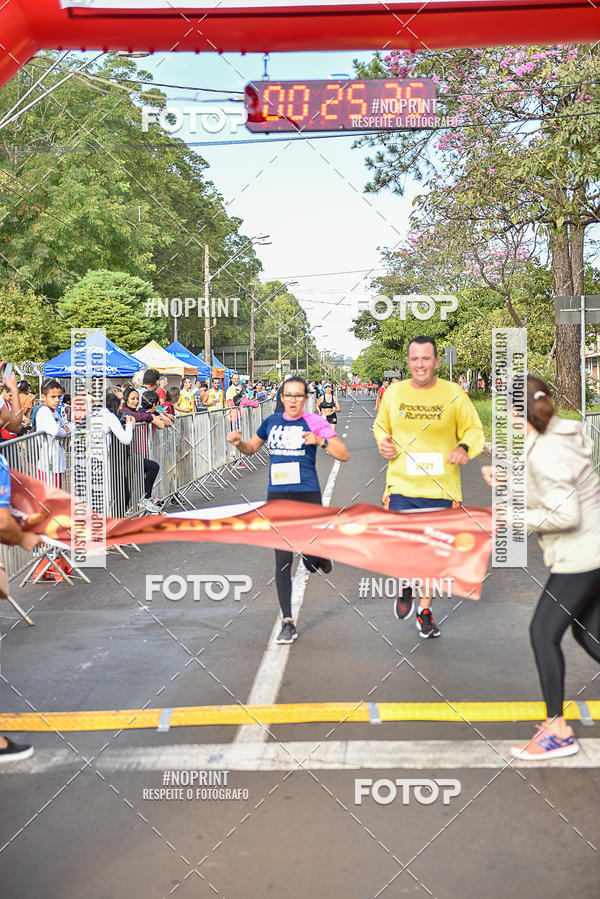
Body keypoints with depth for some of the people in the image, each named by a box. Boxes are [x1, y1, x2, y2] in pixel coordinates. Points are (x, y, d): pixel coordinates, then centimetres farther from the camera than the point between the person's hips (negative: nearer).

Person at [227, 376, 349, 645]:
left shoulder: (314, 422, -4)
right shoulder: (272, 421, 8)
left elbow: (344, 455, -7)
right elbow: (251, 448, 22)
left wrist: (321, 441, -23)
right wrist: (238, 443, 0)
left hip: (307, 496, -2)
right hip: (277, 497, 3)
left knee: (312, 557, 2)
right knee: (283, 560, 1)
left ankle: (319, 556, 43)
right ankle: (287, 622, 10)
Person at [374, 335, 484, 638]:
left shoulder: (454, 394, -1)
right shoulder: (393, 392, 4)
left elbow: (475, 430, 8)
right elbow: (380, 426, 19)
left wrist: (464, 447, -13)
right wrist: (382, 442, -3)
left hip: (440, 488, 0)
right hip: (402, 485, 0)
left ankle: (425, 608, 29)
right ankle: (405, 589, 29)